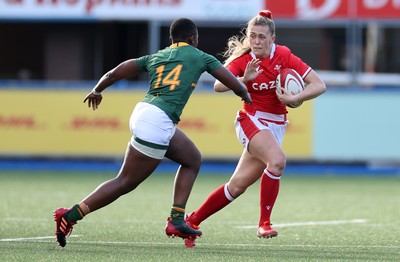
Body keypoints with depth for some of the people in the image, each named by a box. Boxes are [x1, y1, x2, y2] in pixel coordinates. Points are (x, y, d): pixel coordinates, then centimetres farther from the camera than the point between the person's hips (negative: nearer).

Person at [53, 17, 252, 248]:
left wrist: (97, 91, 34)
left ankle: (177, 220, 14)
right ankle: (69, 216, -9)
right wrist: (246, 95, 33)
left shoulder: (154, 58, 20)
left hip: (142, 112, 8)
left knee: (193, 159, 21)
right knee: (125, 183, -4)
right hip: (157, 122, -8)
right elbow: (233, 83, 12)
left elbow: (114, 74, 17)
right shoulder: (201, 57, 9)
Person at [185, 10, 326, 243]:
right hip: (252, 119, -3)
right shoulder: (243, 60, -7)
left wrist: (294, 99, -24)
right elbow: (218, 86, -20)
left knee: (237, 186, 3)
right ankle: (264, 222, -23)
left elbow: (319, 85, -10)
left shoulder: (284, 57, -6)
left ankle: (192, 220, 17)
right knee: (277, 160, -32)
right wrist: (244, 79, -35)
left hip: (276, 125, 3)